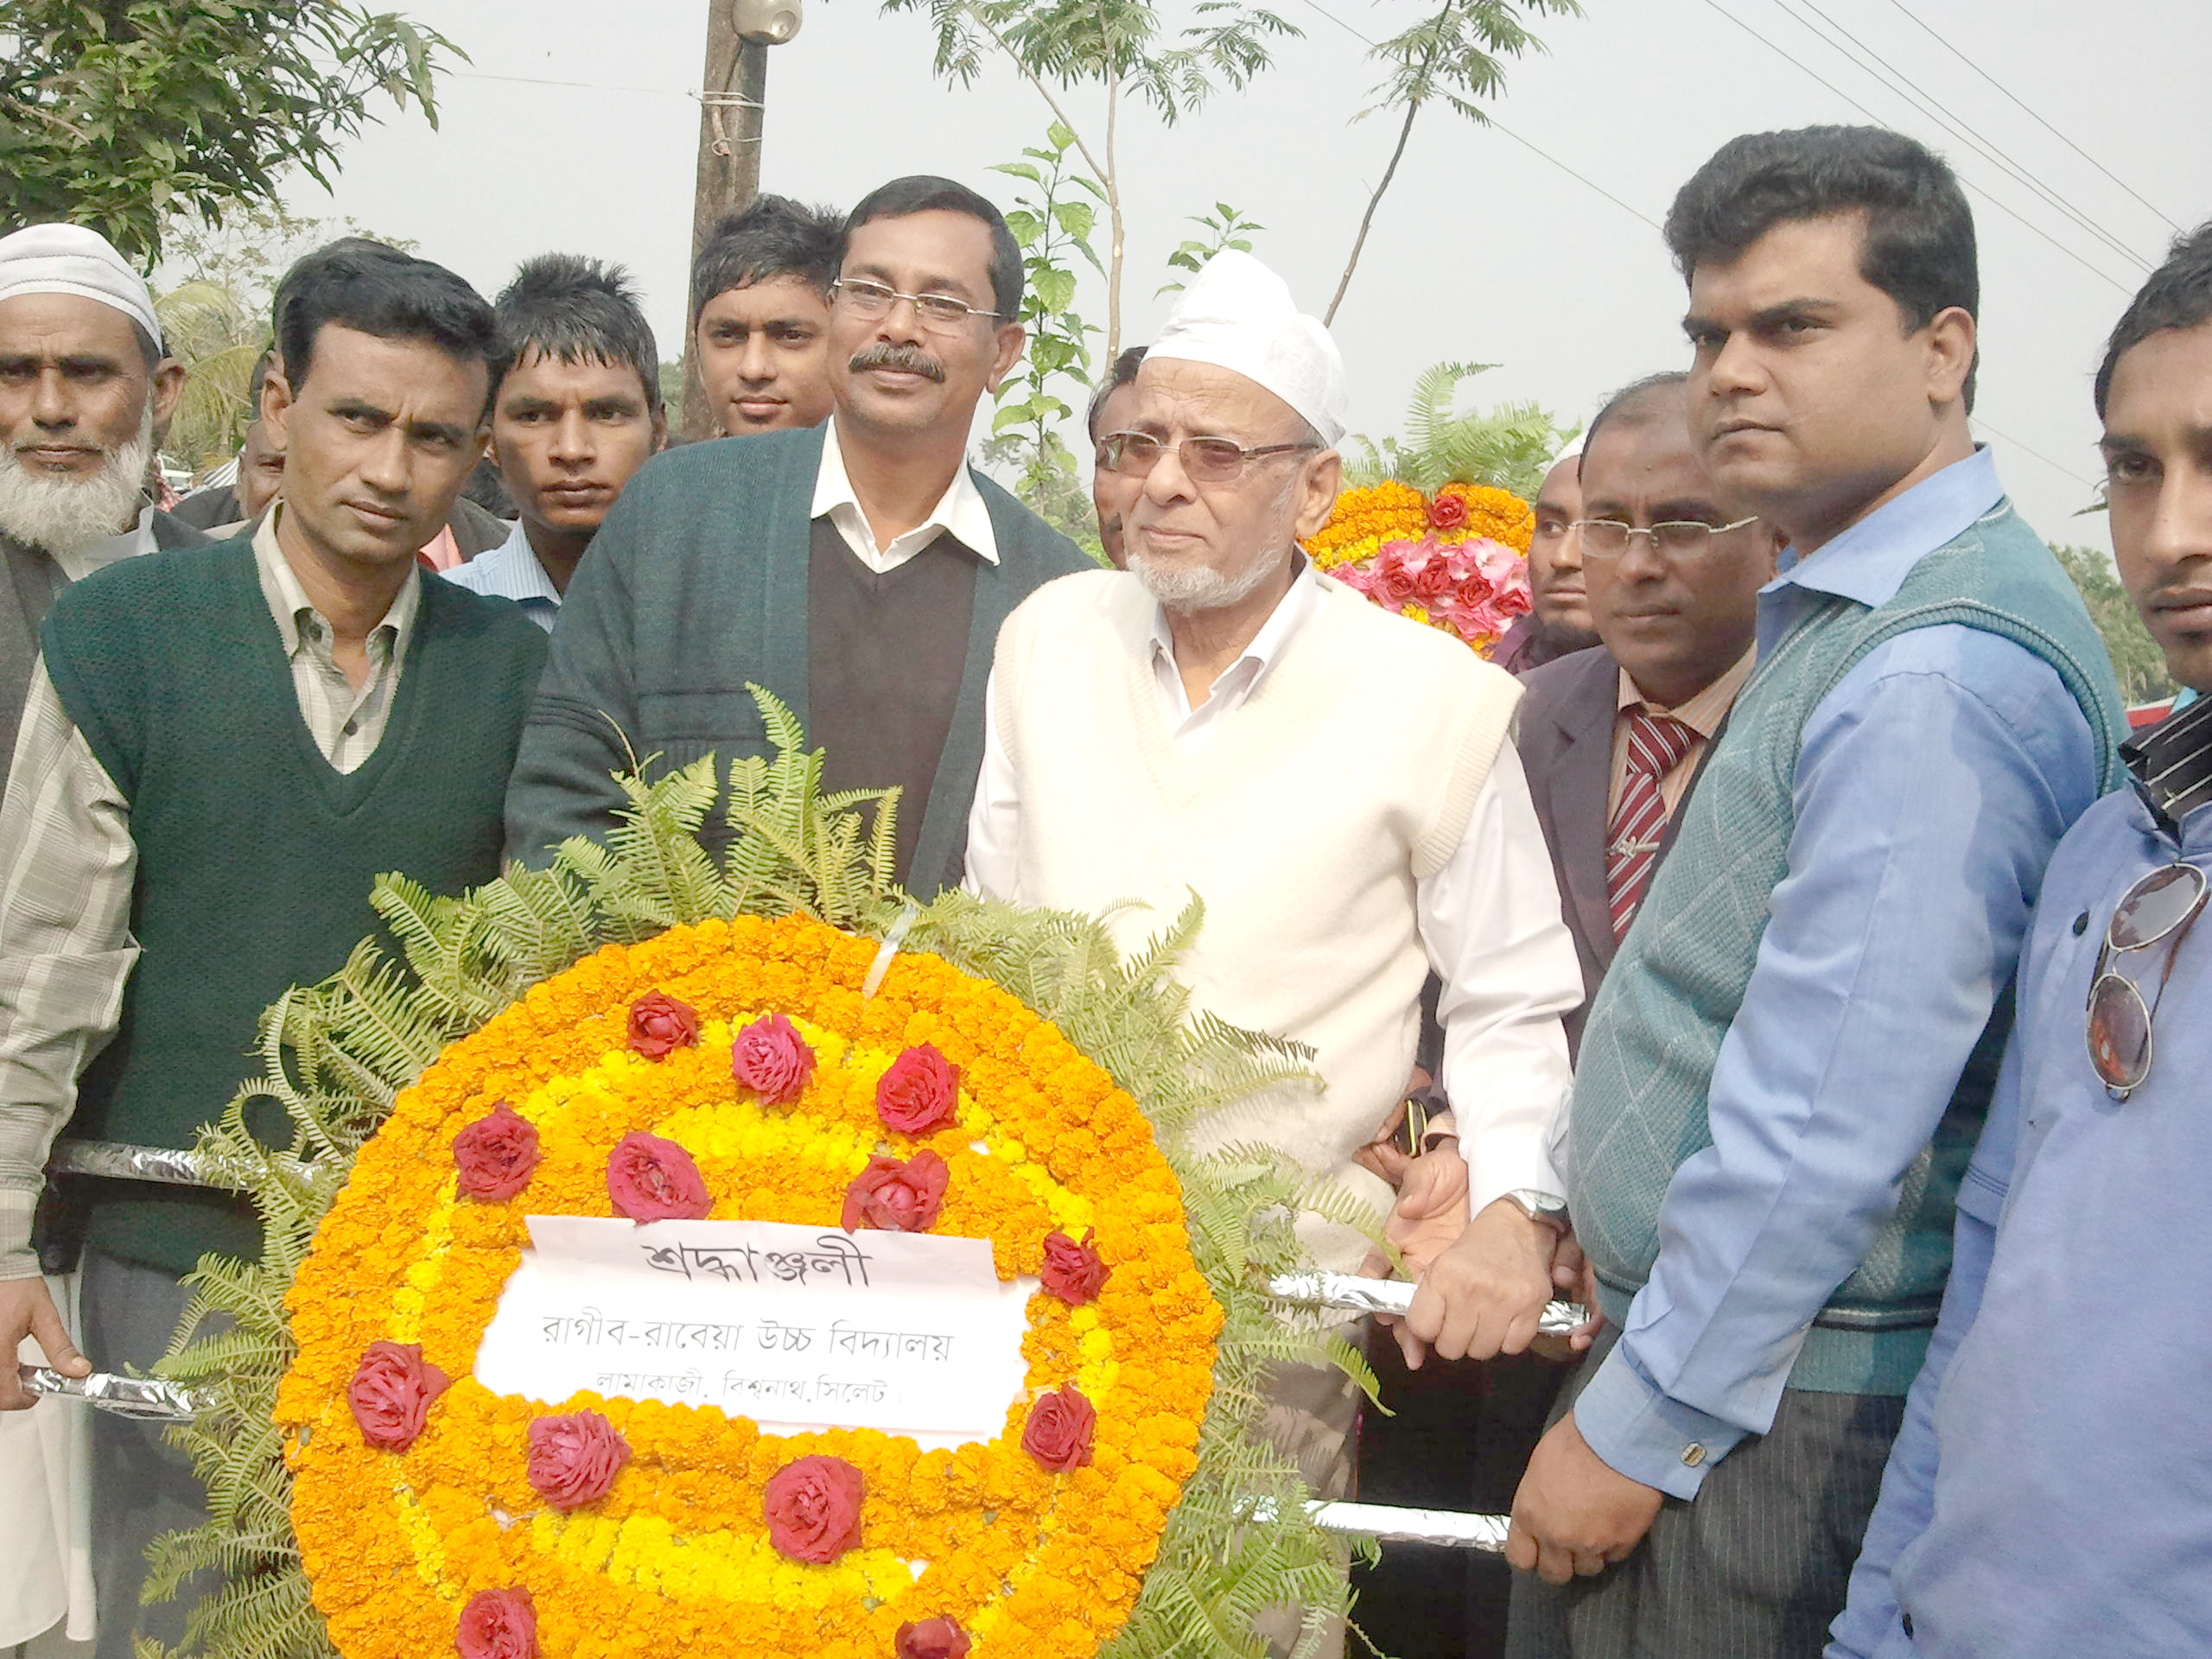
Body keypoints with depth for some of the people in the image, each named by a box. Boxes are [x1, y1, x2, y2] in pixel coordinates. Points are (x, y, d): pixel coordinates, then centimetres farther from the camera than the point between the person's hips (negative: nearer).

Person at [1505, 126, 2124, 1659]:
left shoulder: (1937, 672, -21)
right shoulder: (1841, 617, 12)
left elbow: (1831, 1118, -24)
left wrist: (1638, 1427, -16)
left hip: (1775, 1431, -9)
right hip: (1689, 1357, 9)